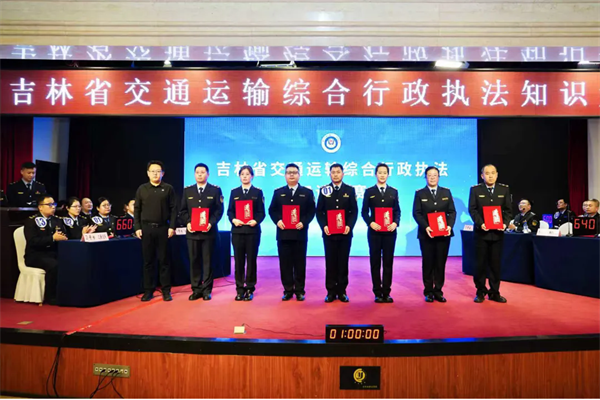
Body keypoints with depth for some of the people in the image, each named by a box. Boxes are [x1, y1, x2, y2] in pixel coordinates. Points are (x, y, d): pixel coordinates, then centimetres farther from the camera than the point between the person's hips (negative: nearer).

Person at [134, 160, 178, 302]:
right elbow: (137, 210, 8)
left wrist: (172, 227, -7)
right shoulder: (142, 189, 8)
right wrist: (137, 227, -1)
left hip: (163, 228, -1)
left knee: (164, 260, 4)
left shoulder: (168, 189, 3)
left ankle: (166, 290, 12)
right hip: (146, 228, 2)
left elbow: (174, 209, 0)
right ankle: (148, 290, 16)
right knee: (148, 261, 7)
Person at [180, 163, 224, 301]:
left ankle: (207, 290, 11)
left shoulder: (215, 190, 2)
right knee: (194, 261, 6)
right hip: (192, 232, 3)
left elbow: (219, 210, -2)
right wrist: (188, 222, -7)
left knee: (208, 261, 3)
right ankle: (196, 289, 15)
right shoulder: (187, 190, 10)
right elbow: (183, 210, 10)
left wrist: (211, 223, -15)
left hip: (209, 231, -2)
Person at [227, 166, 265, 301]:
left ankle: (250, 289, 12)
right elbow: (229, 211, 6)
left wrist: (256, 221, -18)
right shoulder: (234, 192, 11)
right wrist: (233, 219, -13)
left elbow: (261, 212, 0)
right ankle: (240, 289, 12)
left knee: (251, 260, 3)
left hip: (252, 230, -2)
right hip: (237, 230, 2)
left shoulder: (258, 192, 5)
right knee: (239, 260, 4)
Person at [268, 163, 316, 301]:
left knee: (300, 263, 5)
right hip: (283, 234, 1)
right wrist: (277, 220, -11)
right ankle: (288, 290, 14)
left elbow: (311, 211, 1)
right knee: (285, 263, 5)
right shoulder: (278, 192, 10)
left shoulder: (307, 192, 6)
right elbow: (272, 210, 7)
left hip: (300, 234, -1)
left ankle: (299, 290, 14)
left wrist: (303, 222, -14)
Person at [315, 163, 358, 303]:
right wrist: (323, 226, -12)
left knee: (343, 262, 5)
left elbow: (354, 211, 1)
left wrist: (349, 226, -13)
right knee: (330, 262, 4)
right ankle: (331, 291, 12)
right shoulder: (324, 190, 5)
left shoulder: (350, 190, 5)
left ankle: (342, 291, 14)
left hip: (345, 232, 0)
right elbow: (319, 211, 2)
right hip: (329, 232, 0)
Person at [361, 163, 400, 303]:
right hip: (374, 231, -1)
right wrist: (371, 223, -16)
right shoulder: (369, 191, 4)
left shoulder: (394, 191, 9)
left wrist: (395, 223, -11)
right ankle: (378, 293, 11)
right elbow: (364, 212, 1)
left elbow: (397, 211, 7)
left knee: (388, 262, 5)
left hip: (390, 232, 1)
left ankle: (386, 292, 12)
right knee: (375, 262, 3)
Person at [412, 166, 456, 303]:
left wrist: (450, 226, -11)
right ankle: (428, 292, 14)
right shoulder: (420, 193, 4)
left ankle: (438, 291, 15)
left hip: (444, 234, 2)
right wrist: (425, 227, -18)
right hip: (426, 234, -2)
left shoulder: (446, 192, 10)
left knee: (441, 263, 6)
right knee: (428, 263, 5)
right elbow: (416, 213, -4)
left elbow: (452, 211, 5)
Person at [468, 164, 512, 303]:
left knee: (496, 263, 8)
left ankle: (494, 292, 18)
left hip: (498, 232, 2)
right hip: (481, 232, -2)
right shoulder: (475, 189, 0)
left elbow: (508, 210, 5)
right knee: (480, 263, 5)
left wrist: (505, 223, -11)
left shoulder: (504, 189, 6)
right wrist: (480, 223, -18)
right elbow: (472, 209, -4)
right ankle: (480, 292, 16)